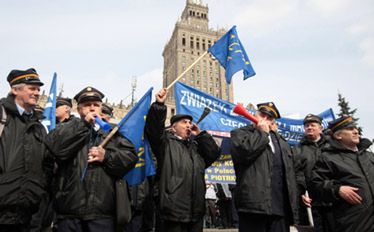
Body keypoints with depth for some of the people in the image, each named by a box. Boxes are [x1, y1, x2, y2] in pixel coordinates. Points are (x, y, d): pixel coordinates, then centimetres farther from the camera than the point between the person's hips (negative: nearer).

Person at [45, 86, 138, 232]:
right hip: (69, 210, 0)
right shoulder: (68, 129, 10)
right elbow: (54, 146, -11)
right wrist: (83, 123, -9)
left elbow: (131, 157, 3)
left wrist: (107, 156, -12)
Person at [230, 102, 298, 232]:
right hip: (254, 204, -5)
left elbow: (290, 176, 20)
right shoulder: (240, 133, 6)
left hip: (281, 207, 6)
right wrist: (261, 132, -3)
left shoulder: (281, 142, 23)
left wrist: (293, 209, 11)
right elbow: (243, 150, -19)